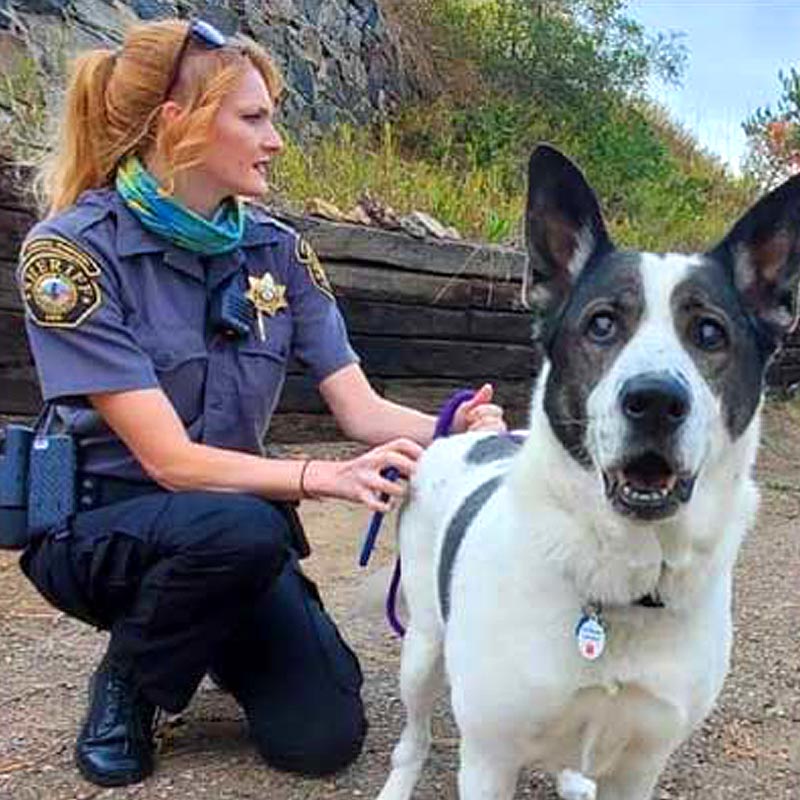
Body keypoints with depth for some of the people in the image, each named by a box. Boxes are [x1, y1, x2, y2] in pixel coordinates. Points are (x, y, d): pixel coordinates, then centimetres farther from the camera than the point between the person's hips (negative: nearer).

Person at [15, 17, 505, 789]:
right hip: (96, 523, -4)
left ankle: (210, 629, 21)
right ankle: (125, 682, -4)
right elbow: (170, 459, -25)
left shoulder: (277, 249, -4)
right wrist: (322, 477, -39)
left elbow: (364, 411, -8)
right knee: (242, 530, -36)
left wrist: (454, 429, -30)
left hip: (229, 527, 4)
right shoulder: (69, 250, -20)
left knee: (323, 737, -10)